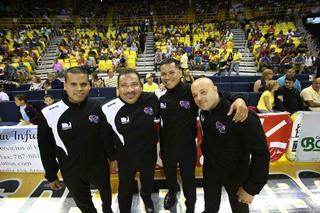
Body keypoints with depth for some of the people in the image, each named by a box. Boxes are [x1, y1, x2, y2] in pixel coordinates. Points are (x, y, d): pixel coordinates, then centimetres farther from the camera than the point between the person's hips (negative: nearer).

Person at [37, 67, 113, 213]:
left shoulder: (97, 108, -14)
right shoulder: (50, 114, -17)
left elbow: (108, 136, -2)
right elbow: (46, 148, -6)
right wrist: (51, 175, 1)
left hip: (99, 166, 1)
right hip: (71, 172, -1)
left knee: (106, 192, 27)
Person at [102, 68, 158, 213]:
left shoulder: (151, 99, -20)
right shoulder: (109, 109, -25)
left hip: (149, 152, 2)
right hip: (125, 156, -2)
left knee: (148, 180, 29)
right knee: (125, 188, 21)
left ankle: (146, 197, 64)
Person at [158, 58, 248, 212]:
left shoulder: (191, 91, -19)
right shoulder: (161, 99, -4)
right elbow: (162, 125, 5)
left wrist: (238, 99, -47)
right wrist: (161, 147, 13)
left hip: (187, 148, -3)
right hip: (167, 148, 4)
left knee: (188, 181, 19)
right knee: (169, 176, 28)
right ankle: (172, 191, 62)